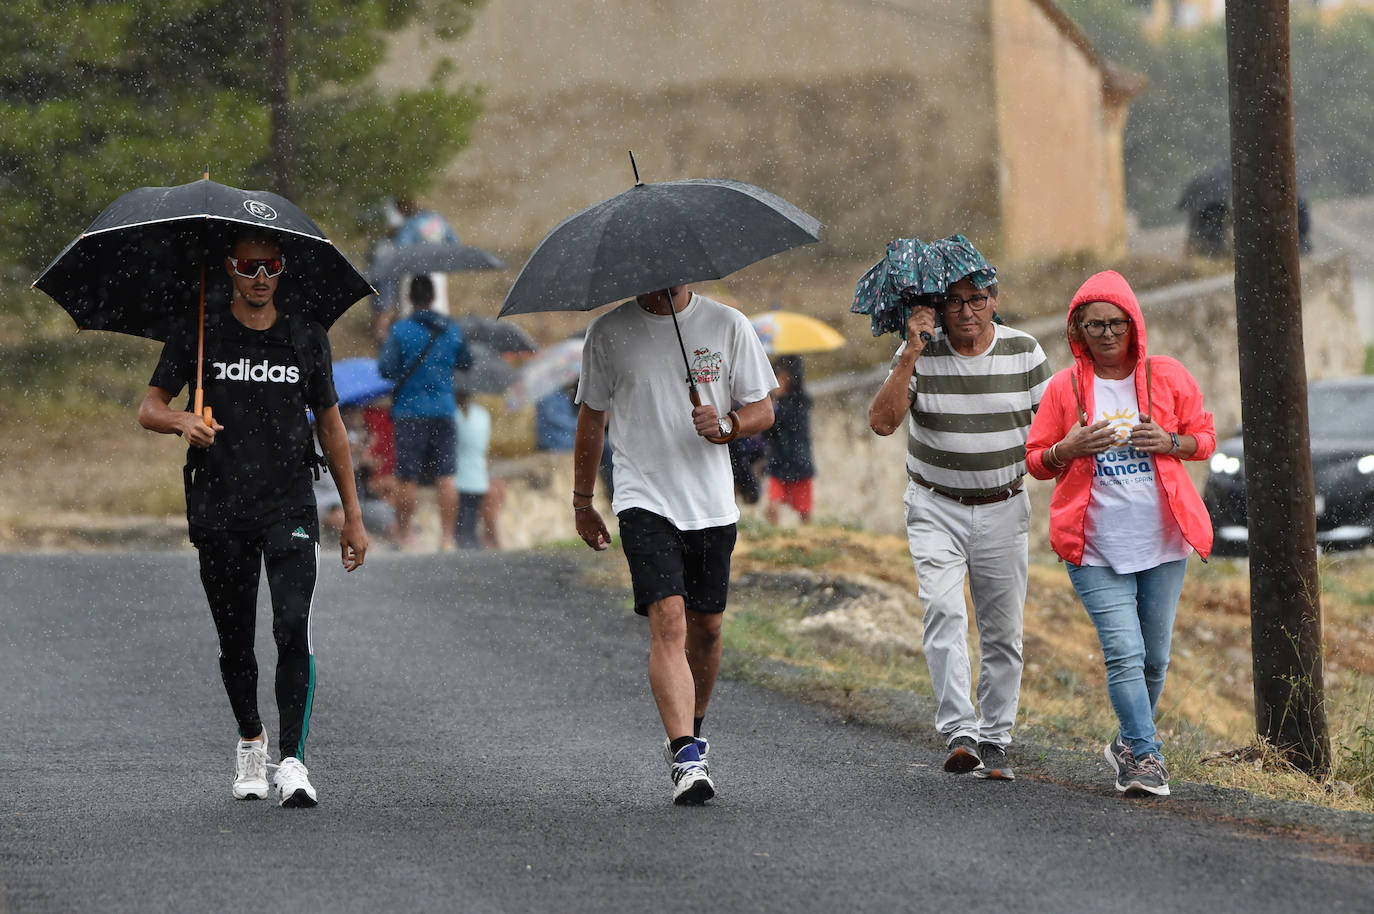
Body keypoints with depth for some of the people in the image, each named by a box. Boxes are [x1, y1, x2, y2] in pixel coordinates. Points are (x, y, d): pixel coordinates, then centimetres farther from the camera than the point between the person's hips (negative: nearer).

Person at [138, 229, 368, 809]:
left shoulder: (307, 340, 9)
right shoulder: (198, 338, 4)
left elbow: (331, 426, 16)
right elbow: (149, 408, -2)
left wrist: (353, 515, 14)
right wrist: (183, 423, -26)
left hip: (289, 508, 0)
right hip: (219, 513, 0)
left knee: (293, 628, -17)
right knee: (235, 641, 8)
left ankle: (293, 762, -19)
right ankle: (250, 740, 33)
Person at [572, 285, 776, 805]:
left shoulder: (728, 325, 2)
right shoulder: (609, 332, 1)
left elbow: (763, 410, 5)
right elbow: (592, 418, 12)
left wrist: (725, 425, -17)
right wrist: (582, 503, 15)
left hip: (712, 505, 2)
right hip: (645, 503, -2)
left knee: (705, 627, 11)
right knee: (668, 622, -17)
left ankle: (688, 737, 35)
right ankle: (687, 761, -25)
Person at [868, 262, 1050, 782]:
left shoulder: (1024, 352, -1)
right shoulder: (920, 355, -6)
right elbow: (882, 422, -18)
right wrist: (910, 356, -24)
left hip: (1003, 509, 2)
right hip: (936, 508, -2)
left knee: (1002, 631, 3)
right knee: (944, 610, -21)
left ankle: (994, 741, 14)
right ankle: (958, 731, -28)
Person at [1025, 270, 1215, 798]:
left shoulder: (1167, 376, 5)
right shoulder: (1064, 388, 2)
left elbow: (1205, 437, 12)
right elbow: (1037, 460, 8)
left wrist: (1168, 442, -9)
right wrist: (1069, 449, -14)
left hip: (1162, 540, 2)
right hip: (1096, 546, -2)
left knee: (1154, 656, 7)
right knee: (1124, 652, -15)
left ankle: (1128, 745, 27)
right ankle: (1146, 756, -11)